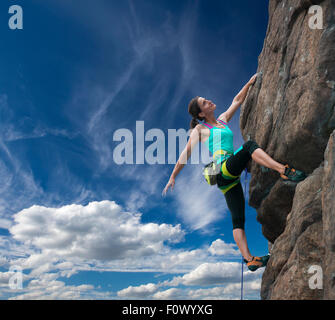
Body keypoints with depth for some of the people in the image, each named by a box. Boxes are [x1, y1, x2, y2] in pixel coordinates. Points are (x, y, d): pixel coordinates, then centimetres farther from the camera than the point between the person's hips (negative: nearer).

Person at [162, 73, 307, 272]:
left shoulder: (222, 120, 25)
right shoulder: (200, 129, 9)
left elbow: (237, 101, 33)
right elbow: (186, 154, 6)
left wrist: (249, 84, 26)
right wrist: (173, 177, 5)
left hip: (231, 177, 7)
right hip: (223, 168, -7)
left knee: (238, 219, -3)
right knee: (250, 146, -26)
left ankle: (249, 259, -8)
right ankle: (284, 171, -41)